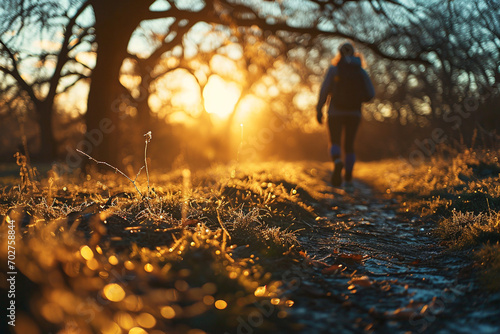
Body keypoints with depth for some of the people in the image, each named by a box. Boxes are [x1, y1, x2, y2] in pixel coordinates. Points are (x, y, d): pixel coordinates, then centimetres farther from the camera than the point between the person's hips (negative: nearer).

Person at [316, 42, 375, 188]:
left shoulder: (334, 69, -5)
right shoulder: (361, 72, 2)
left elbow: (324, 91, -9)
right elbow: (370, 94, -1)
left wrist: (319, 110, -1)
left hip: (336, 113, -2)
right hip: (353, 114, 2)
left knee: (334, 143, 7)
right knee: (349, 145, 14)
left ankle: (337, 163, -25)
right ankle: (348, 178, 11)